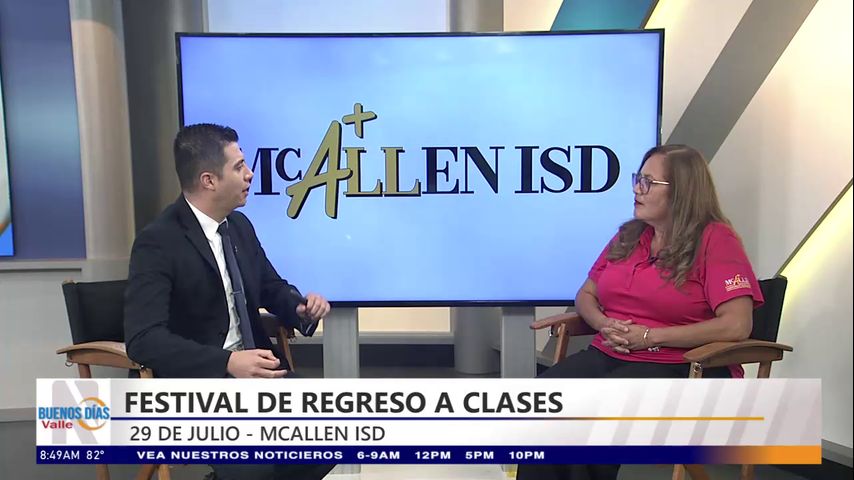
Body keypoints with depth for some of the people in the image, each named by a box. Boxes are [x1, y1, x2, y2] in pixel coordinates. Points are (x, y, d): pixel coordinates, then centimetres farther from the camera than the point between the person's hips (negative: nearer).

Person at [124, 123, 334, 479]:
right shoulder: (158, 242, -15)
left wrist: (302, 306, -5)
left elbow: (272, 288, 18)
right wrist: (227, 363, -35)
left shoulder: (240, 225, 6)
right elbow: (143, 339, -24)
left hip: (254, 372, 7)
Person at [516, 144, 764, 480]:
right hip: (609, 354, 6)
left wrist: (650, 337, -15)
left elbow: (737, 325, -15)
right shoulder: (628, 235, 14)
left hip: (678, 366, -5)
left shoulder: (714, 239, -5)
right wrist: (604, 324, -4)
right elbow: (585, 295, 19)